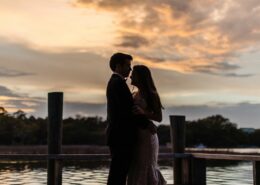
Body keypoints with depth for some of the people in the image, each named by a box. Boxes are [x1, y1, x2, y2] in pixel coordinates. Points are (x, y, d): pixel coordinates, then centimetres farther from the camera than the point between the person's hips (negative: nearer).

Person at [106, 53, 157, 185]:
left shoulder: (113, 82, 19)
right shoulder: (119, 82, -13)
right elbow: (128, 109, -20)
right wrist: (147, 124, -13)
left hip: (118, 136, 10)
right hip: (122, 136, -10)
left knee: (117, 174, 12)